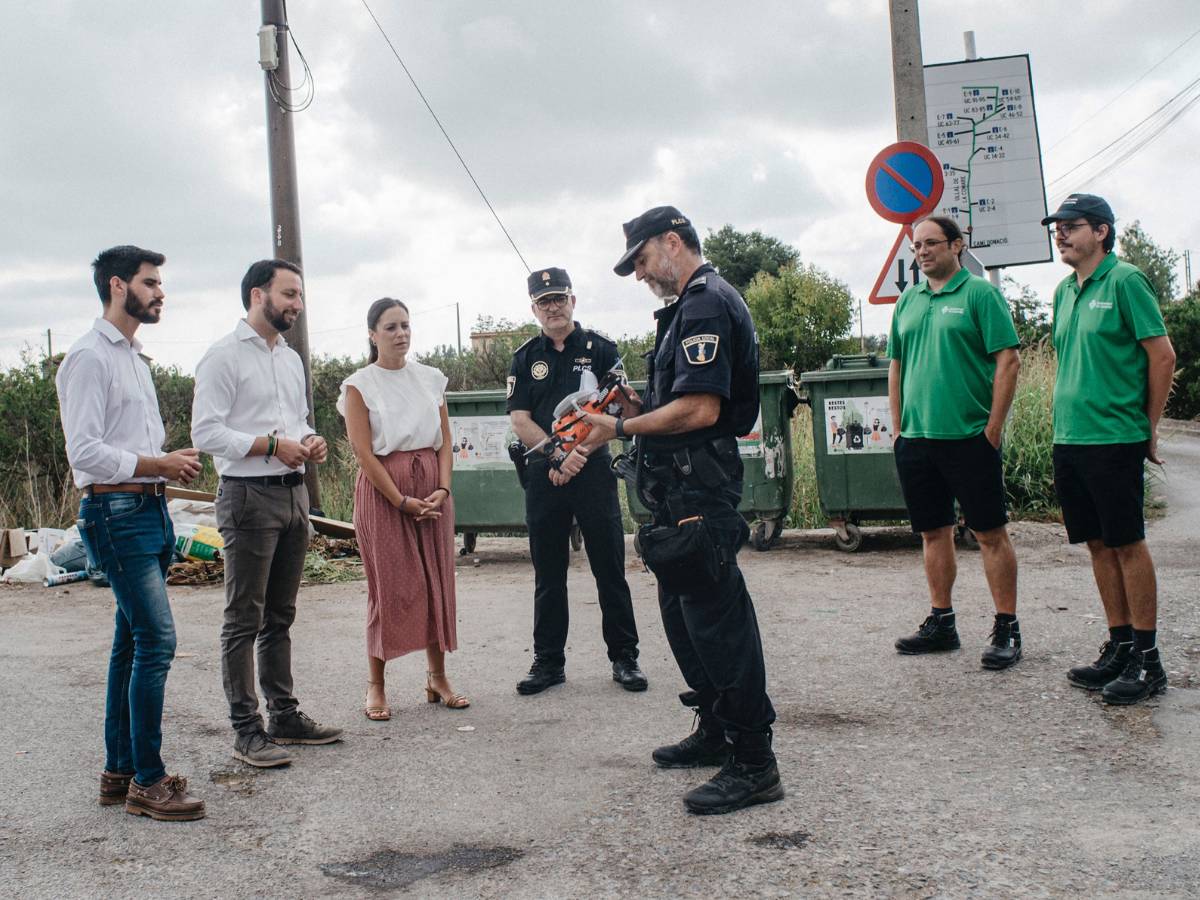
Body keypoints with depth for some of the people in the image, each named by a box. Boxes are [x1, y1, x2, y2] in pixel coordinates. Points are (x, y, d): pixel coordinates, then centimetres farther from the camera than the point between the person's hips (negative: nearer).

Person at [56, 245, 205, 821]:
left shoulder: (134, 358, 19)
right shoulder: (90, 357, -10)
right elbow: (84, 451, -19)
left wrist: (172, 462, 5)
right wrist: (158, 464, -16)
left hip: (149, 509, 10)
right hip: (116, 513, -10)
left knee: (133, 643, 12)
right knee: (156, 640, -12)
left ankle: (119, 772, 20)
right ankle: (146, 782, -5)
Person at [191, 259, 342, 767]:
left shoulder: (291, 359, 16)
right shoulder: (225, 355, -9)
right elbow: (206, 433, -15)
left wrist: (309, 441, 3)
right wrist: (273, 445, -19)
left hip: (293, 493, 8)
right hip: (249, 496, -8)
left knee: (280, 616, 15)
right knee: (244, 620, -3)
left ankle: (284, 714, 23)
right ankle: (246, 730, 3)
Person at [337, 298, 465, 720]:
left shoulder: (430, 378, 9)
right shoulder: (359, 385, -3)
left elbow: (445, 439, 9)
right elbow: (363, 452, -9)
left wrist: (442, 489, -5)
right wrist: (402, 501, -14)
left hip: (431, 489, 4)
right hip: (382, 491, -4)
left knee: (437, 581, 5)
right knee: (388, 586, -2)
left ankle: (437, 676, 16)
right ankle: (375, 685, 8)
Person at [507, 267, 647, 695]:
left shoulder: (600, 349, 3)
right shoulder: (526, 358, 9)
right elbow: (520, 422, 3)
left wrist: (579, 453, -12)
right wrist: (560, 455, -11)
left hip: (593, 469, -2)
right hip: (544, 474, 2)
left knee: (610, 569, 1)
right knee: (548, 575, 7)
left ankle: (624, 657, 10)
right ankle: (549, 661, 16)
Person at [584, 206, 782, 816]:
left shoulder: (706, 303, -14)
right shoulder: (697, 303, 19)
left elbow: (700, 409, -23)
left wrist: (622, 428, -15)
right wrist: (640, 399, 11)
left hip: (699, 485, -11)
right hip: (683, 486, 11)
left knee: (717, 616, -8)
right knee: (682, 609, 18)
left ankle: (754, 763, -2)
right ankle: (716, 732, 30)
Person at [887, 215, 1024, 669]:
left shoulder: (980, 293, -5)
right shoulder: (907, 301, 13)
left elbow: (1008, 361, -9)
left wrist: (993, 428, -13)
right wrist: (898, 428, 12)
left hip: (969, 438, -6)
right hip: (916, 440, 6)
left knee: (991, 533, 0)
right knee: (934, 533, 13)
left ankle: (1007, 629, 7)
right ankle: (941, 623, 23)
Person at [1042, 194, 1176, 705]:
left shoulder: (1125, 281, -8)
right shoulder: (1064, 291, 14)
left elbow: (1163, 356, -9)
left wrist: (1149, 428, -5)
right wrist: (1063, 421, 16)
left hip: (1115, 438, -7)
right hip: (1069, 439, 7)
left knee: (1128, 544, -2)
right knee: (1099, 545, 11)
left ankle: (1147, 660, 6)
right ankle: (1119, 647, 21)